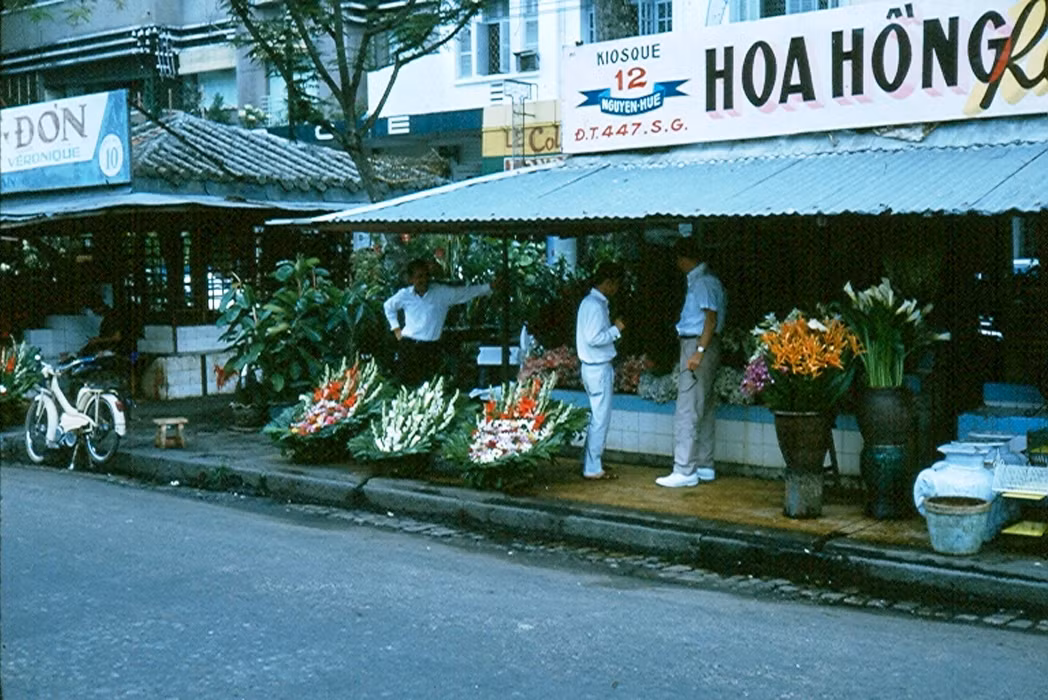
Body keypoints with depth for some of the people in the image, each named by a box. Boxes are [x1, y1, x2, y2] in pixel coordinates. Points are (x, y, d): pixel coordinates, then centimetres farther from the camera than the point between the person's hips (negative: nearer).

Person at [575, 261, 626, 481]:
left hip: (594, 366, 10)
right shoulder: (595, 305, -18)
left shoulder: (592, 302, 14)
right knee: (600, 419, -5)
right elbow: (594, 338, -24)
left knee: (598, 417, 15)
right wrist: (616, 329, -14)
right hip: (598, 368, -10)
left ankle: (591, 463, 22)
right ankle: (592, 469, -1)